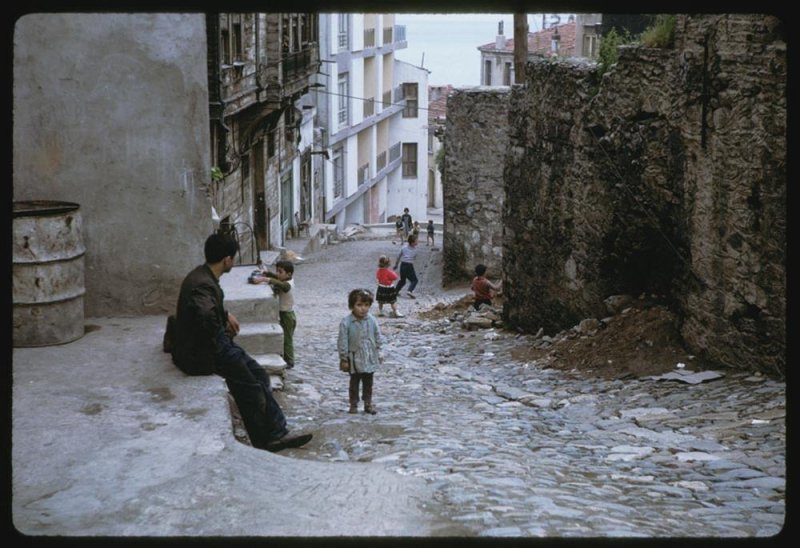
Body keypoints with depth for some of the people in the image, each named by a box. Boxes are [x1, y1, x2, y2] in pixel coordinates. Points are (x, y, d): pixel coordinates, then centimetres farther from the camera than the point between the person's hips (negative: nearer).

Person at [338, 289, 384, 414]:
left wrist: (378, 354, 7)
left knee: (368, 383, 13)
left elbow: (378, 338, 4)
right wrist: (344, 359, -11)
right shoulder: (346, 323, -18)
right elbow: (342, 342, -13)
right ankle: (353, 404, 22)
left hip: (370, 359, 3)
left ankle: (368, 404, 25)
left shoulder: (371, 320, -7)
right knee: (354, 382, 11)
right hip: (355, 359, -3)